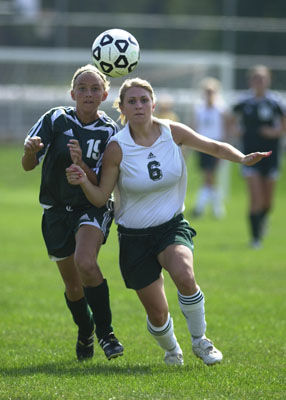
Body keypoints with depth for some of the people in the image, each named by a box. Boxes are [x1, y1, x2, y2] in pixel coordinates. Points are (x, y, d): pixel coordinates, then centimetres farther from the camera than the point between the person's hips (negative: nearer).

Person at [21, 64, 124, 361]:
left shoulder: (109, 130, -8)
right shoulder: (56, 119, -7)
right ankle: (85, 333, 38)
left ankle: (105, 332, -17)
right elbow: (27, 166, -7)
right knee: (73, 286, 9)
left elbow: (101, 184, -12)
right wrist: (30, 151, -30)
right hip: (57, 211, 2)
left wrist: (81, 164, -32)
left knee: (85, 262, -30)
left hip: (93, 207, -2)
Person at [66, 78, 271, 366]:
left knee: (183, 274, -32)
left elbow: (215, 147, 5)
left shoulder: (173, 132, -6)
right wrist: (84, 182, -28)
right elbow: (100, 197, -7)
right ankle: (170, 349, 35)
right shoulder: (117, 148, -12)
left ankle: (200, 341, -7)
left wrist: (242, 159, -14)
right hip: (134, 237, -1)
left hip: (171, 226, 1)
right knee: (157, 312, -2)